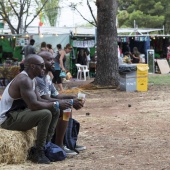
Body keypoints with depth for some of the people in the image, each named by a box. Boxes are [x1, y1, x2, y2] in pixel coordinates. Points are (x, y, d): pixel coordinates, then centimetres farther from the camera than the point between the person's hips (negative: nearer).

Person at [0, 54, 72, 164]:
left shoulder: (31, 80, 9)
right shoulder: (24, 80, -23)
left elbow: (39, 100, 9)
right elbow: (33, 105, -30)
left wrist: (57, 103, -6)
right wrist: (56, 104, -21)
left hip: (19, 113, 10)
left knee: (55, 111, 7)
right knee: (45, 114, -28)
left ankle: (46, 145, 7)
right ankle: (38, 153, -18)